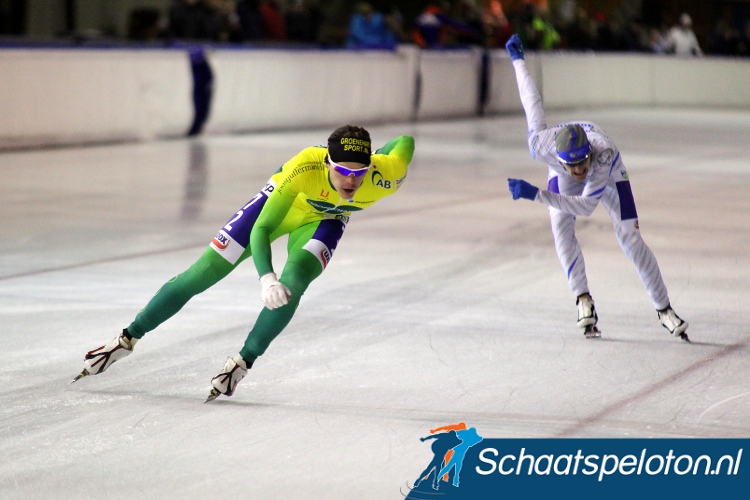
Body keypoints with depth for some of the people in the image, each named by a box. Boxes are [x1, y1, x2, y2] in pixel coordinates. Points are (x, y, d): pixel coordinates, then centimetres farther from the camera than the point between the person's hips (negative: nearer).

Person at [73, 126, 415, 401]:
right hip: (277, 204, -1)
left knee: (292, 285, -27)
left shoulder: (385, 175, -36)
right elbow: (260, 229, -42)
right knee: (201, 275, 0)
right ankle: (128, 339, 17)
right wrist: (266, 277, -58)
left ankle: (242, 363, -8)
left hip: (323, 220, 1)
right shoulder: (304, 167, -43)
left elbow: (406, 141, -12)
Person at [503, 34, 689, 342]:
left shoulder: (606, 154, -46)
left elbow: (586, 206, -42)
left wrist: (536, 194, -49)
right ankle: (583, 299, -18)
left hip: (607, 175, -2)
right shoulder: (541, 144, -40)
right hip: (563, 179, 2)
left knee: (629, 236, -11)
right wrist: (517, 59, -6)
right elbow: (533, 103, -22)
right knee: (560, 224, -24)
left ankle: (663, 309, -2)